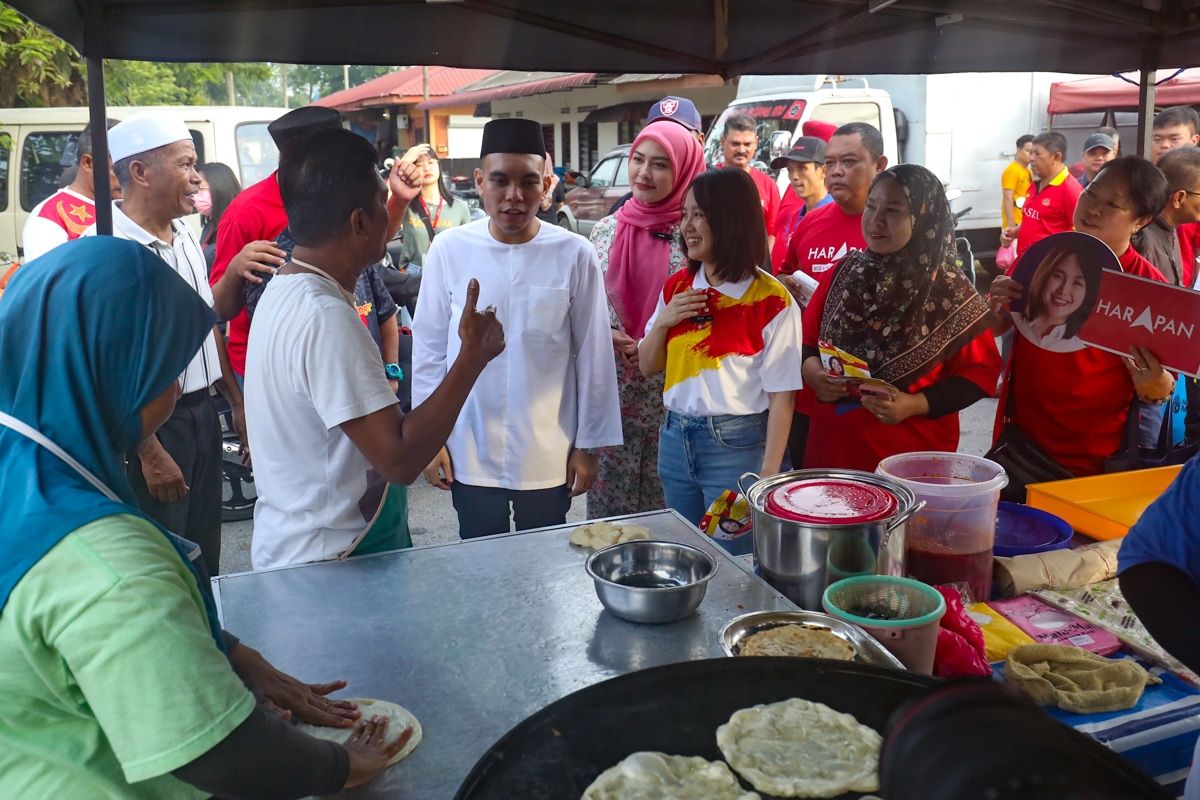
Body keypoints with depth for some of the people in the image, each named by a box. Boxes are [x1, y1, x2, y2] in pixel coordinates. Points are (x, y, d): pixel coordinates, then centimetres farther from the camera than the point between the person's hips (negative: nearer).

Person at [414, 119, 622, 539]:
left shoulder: (575, 255, -9)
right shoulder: (449, 249, -7)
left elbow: (593, 356, -3)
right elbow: (429, 348, 1)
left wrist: (588, 444, 1)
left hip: (549, 458, 0)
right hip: (470, 454, 1)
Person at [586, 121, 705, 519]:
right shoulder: (606, 229, 6)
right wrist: (607, 337, -7)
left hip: (674, 395, -3)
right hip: (613, 390, 3)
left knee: (667, 499, 6)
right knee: (608, 494, 11)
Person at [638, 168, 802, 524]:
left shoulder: (771, 300, -13)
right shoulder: (677, 286, 4)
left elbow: (782, 396, -12)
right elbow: (647, 367, 11)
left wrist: (767, 477, -15)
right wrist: (662, 322, -7)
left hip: (736, 445, -5)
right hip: (675, 440, 6)